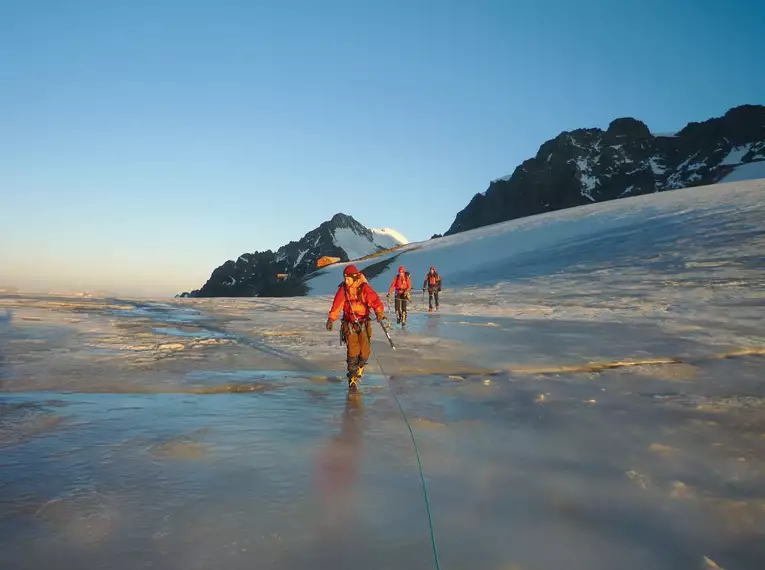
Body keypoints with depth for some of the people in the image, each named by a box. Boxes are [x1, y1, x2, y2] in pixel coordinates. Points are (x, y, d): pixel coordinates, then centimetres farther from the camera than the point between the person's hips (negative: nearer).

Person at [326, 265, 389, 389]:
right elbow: (336, 305, 6)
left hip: (364, 323, -1)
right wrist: (331, 319, 7)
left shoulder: (365, 288, -12)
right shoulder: (343, 289, -2)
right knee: (352, 351, -7)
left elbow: (375, 301, -23)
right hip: (349, 324, 1)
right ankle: (352, 377, 4)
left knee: (365, 350, -3)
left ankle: (360, 365, 30)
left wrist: (380, 313, -38)